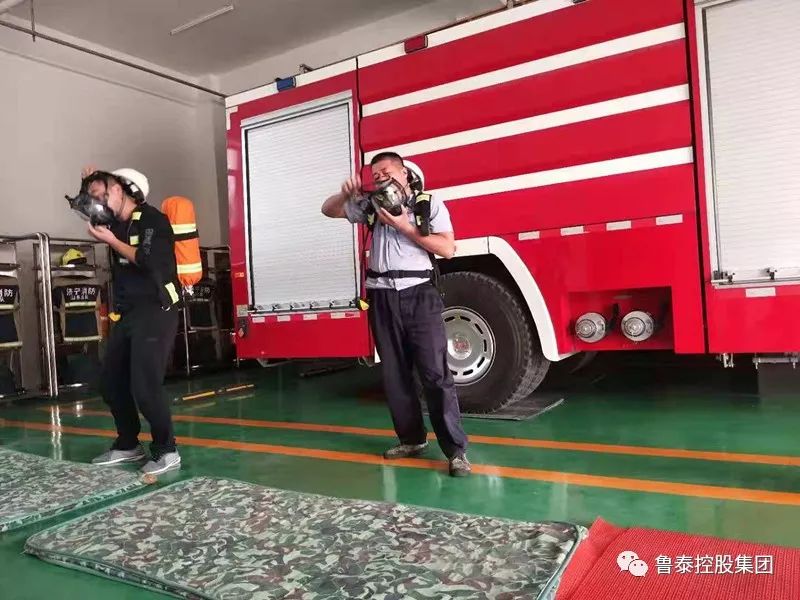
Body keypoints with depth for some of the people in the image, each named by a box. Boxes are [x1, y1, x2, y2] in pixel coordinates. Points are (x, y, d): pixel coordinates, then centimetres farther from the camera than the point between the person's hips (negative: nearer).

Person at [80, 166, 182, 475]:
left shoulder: (152, 219, -10)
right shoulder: (117, 222, 13)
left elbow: (150, 262, -23)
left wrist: (111, 241, -14)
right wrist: (91, 182, 16)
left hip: (155, 312, -9)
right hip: (126, 314, 9)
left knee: (144, 386, -13)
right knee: (112, 381, 12)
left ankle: (167, 452, -1)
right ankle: (127, 446, 25)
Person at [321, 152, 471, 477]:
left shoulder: (430, 204, 4)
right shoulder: (371, 206, 14)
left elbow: (447, 249, -6)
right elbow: (328, 210, 24)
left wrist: (404, 226, -9)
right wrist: (347, 193, 2)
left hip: (419, 295, -4)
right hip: (382, 298, 4)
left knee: (435, 373, -8)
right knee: (394, 374, 8)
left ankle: (456, 449, -3)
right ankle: (412, 439, 22)